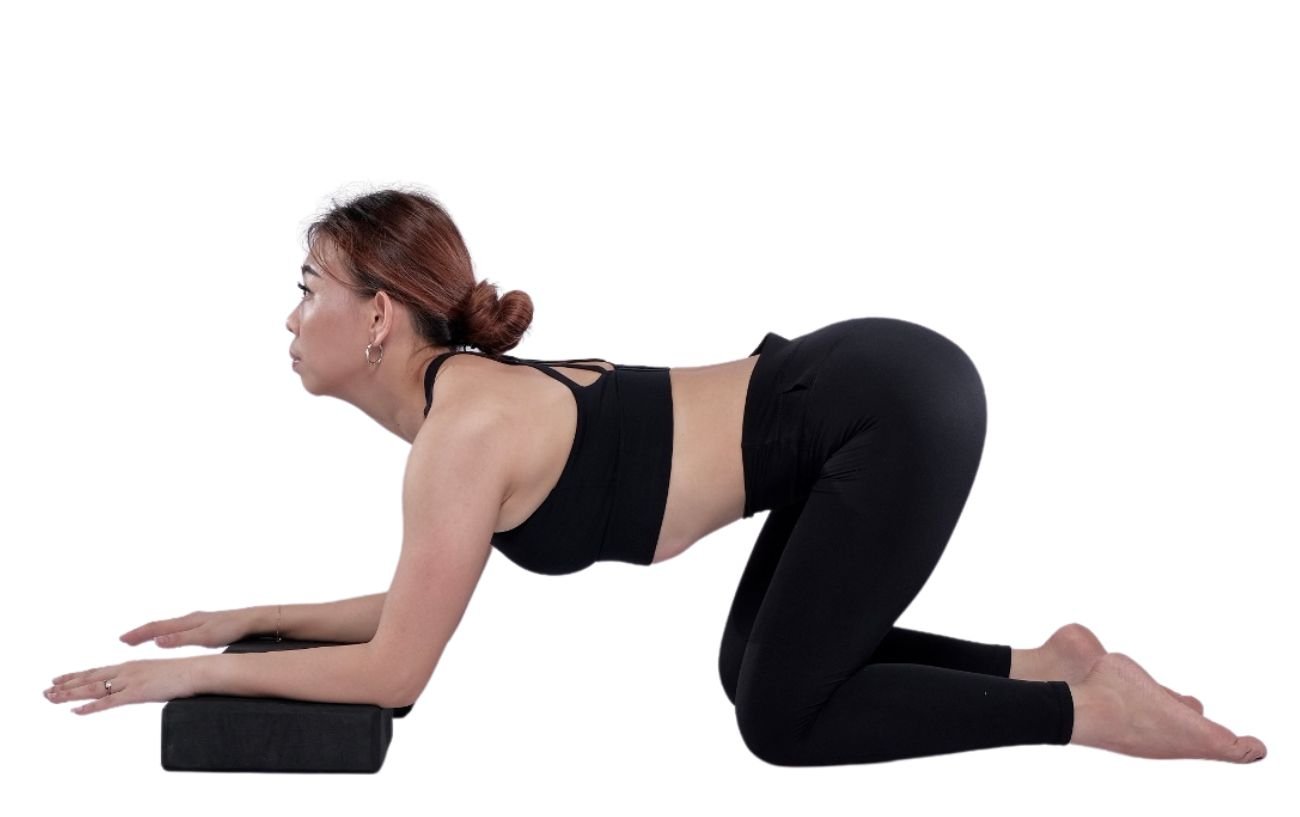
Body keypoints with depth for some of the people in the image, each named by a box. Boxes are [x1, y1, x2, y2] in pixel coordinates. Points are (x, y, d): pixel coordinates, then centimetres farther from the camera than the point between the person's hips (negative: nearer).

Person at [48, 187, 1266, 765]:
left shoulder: (461, 433, -16)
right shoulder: (463, 391, 10)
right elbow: (423, 600, 22)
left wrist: (186, 671, 0)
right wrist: (253, 617, 21)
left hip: (897, 410, -9)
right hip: (874, 394, 9)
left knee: (784, 719, 1)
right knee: (756, 667, 19)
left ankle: (1090, 708, 4)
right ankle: (1037, 662, 18)